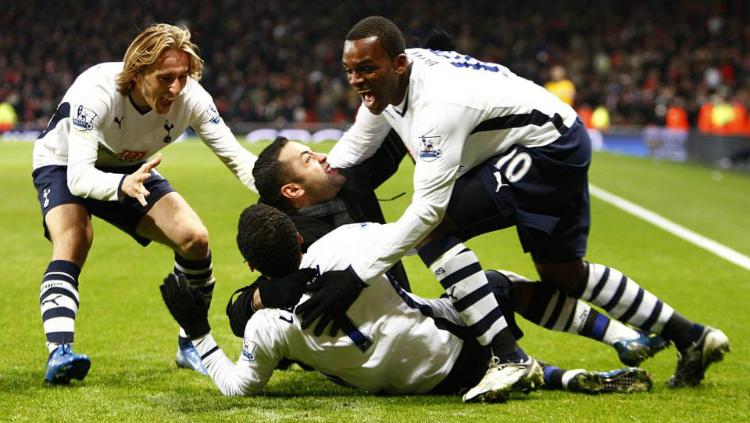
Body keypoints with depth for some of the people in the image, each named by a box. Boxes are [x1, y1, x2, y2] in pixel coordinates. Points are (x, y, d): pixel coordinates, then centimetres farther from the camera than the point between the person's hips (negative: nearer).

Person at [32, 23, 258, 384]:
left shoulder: (190, 97, -26)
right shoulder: (97, 91, -39)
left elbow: (235, 156, -23)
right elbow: (79, 176, -45)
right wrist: (123, 185, -66)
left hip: (131, 170, 5)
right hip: (63, 165, -4)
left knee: (195, 238, -10)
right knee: (72, 243, -33)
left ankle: (191, 346, 8)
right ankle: (59, 353, -43)